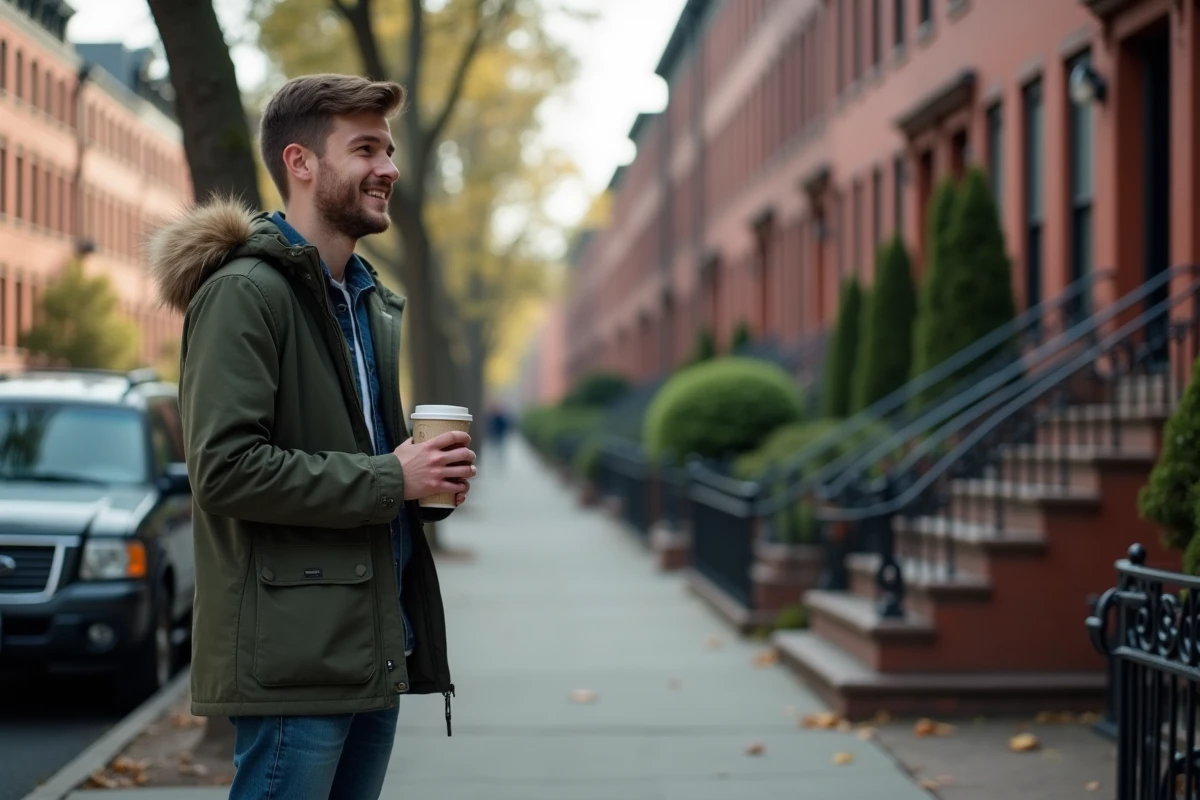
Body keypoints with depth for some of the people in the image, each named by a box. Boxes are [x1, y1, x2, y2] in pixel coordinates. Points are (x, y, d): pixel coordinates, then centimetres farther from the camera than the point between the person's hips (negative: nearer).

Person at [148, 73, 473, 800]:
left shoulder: (368, 299, 19)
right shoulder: (246, 292, -11)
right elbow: (226, 468, -20)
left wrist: (428, 468, 7)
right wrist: (390, 479, -16)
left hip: (375, 650, 9)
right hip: (293, 655, -9)